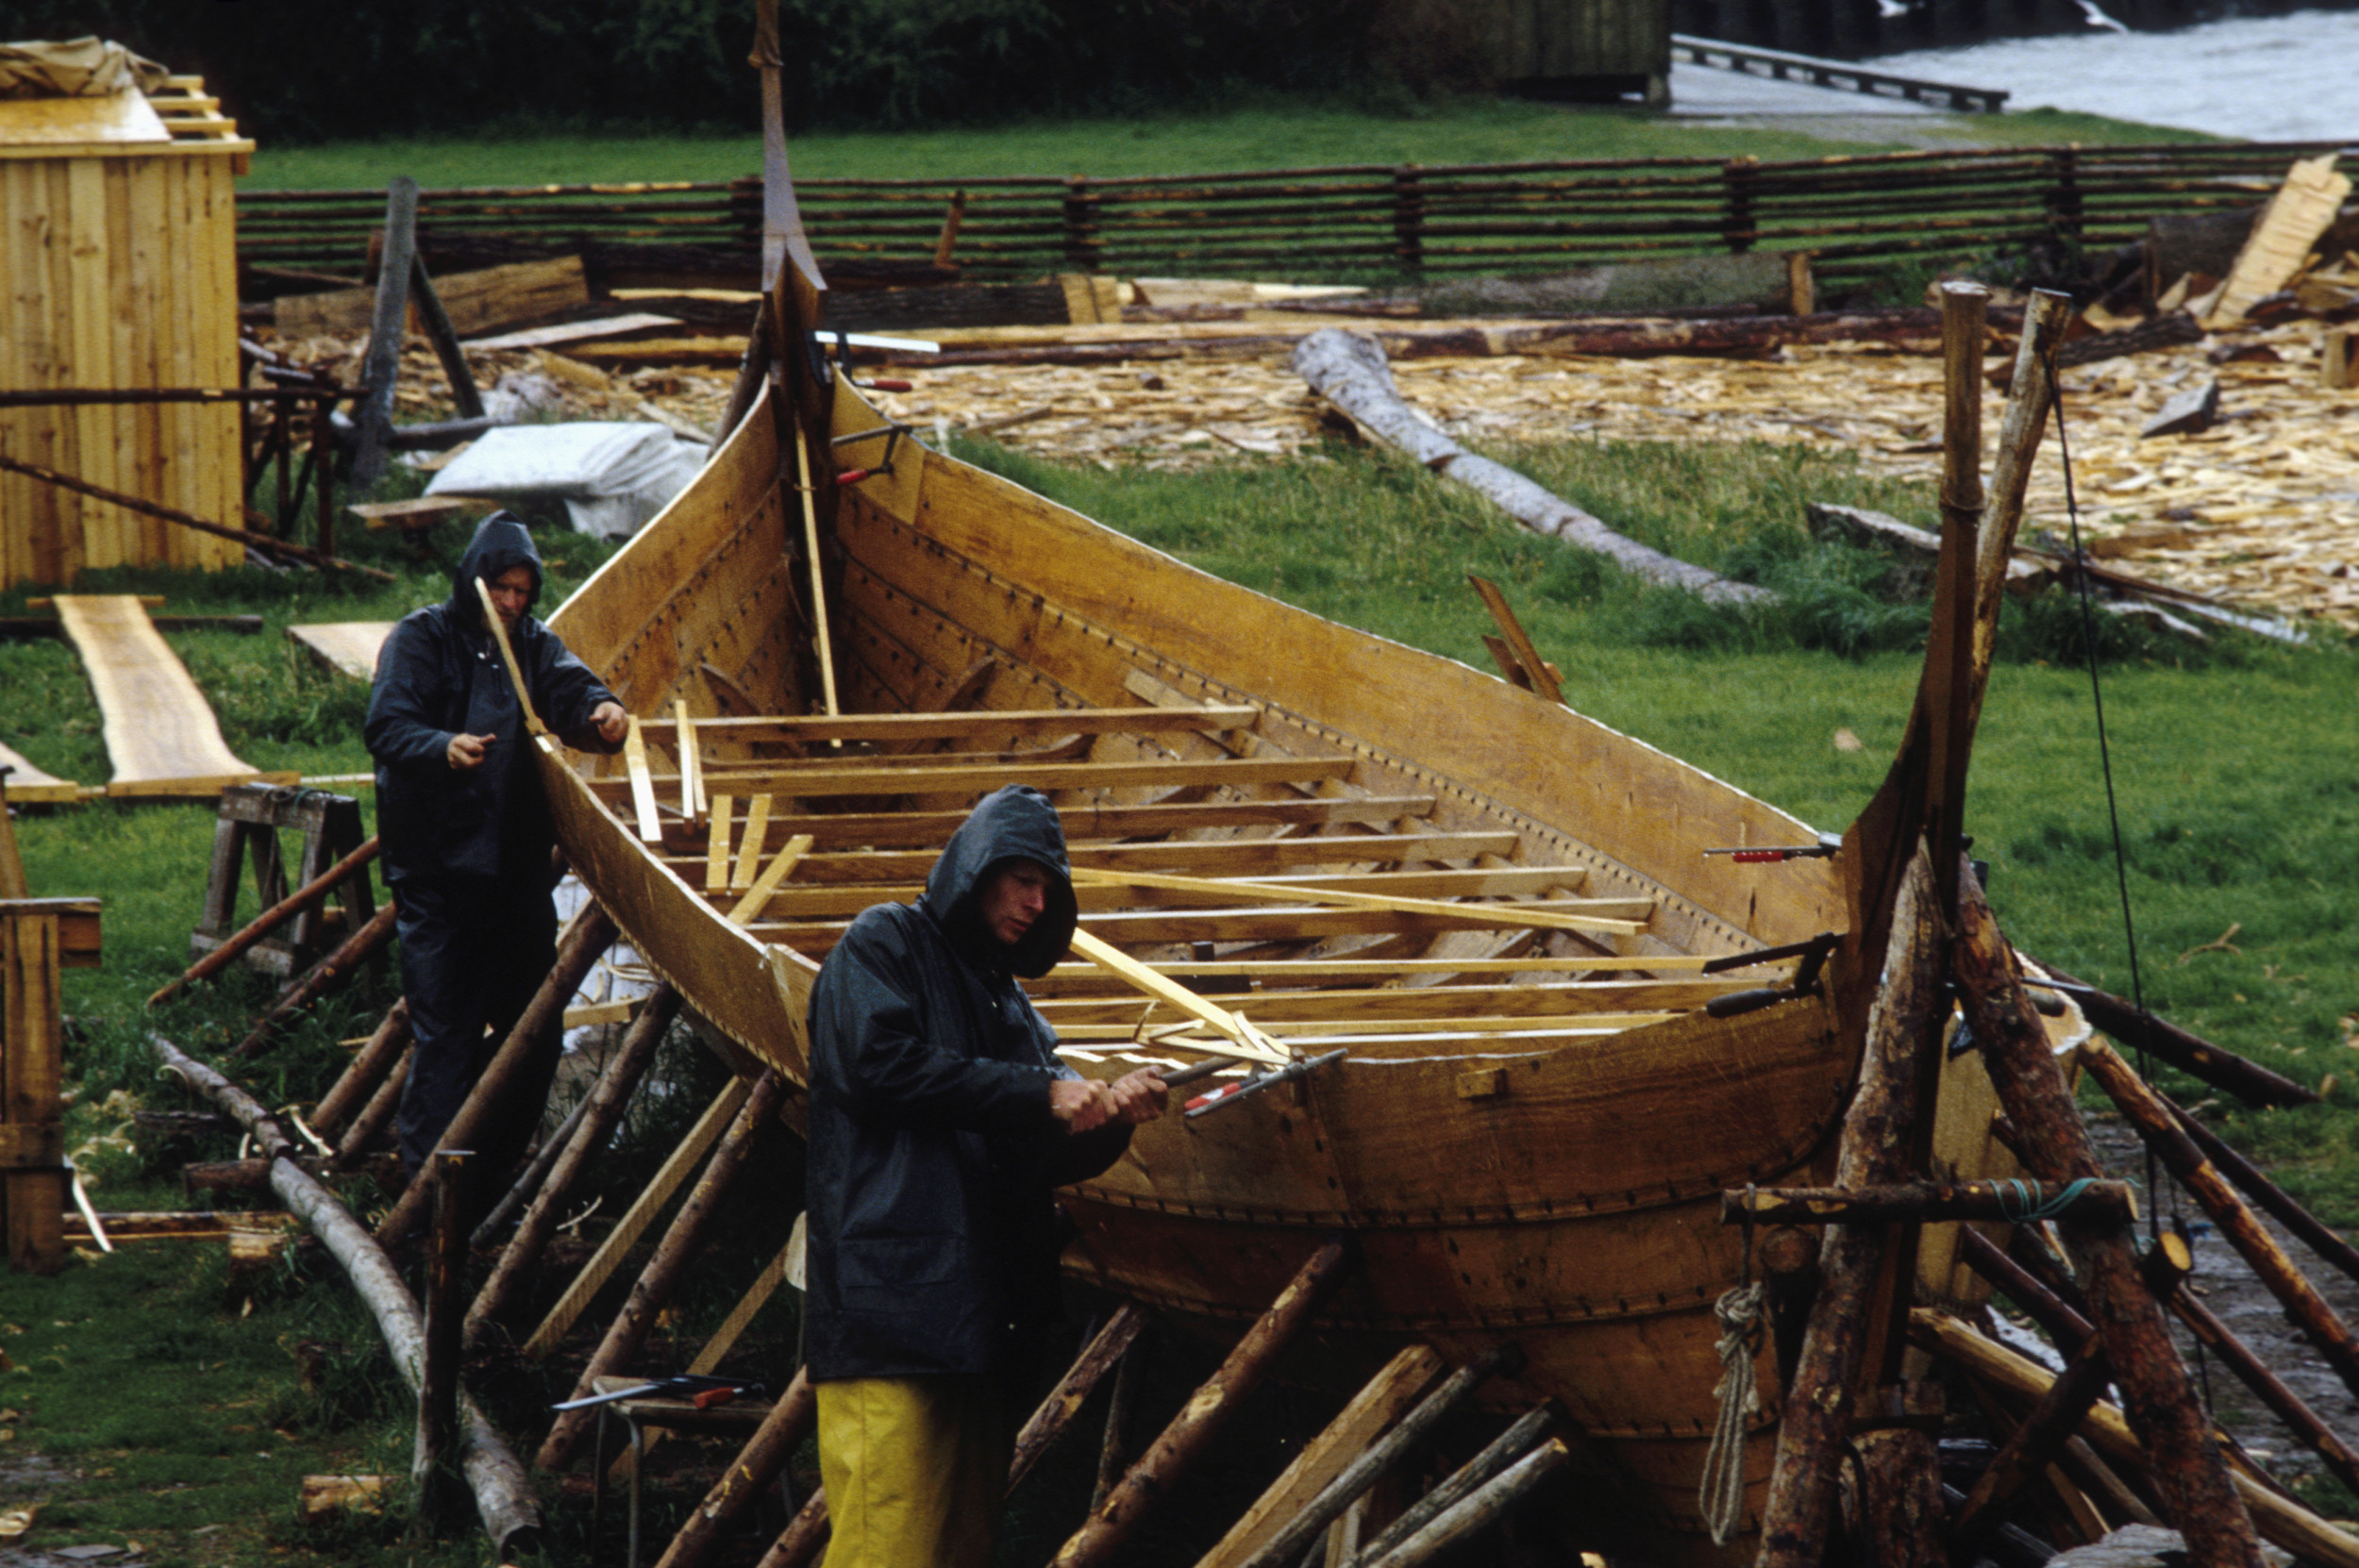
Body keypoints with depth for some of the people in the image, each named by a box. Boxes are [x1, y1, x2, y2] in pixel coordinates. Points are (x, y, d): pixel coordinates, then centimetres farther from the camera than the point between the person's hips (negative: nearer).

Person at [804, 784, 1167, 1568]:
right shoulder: (885, 945, 5)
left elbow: (1049, 1162, 24)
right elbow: (881, 1064, -13)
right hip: (892, 1290, -8)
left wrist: (1109, 1116, 1)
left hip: (980, 1318, 8)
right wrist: (1039, 1093, -9)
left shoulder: (1008, 1000, 27)